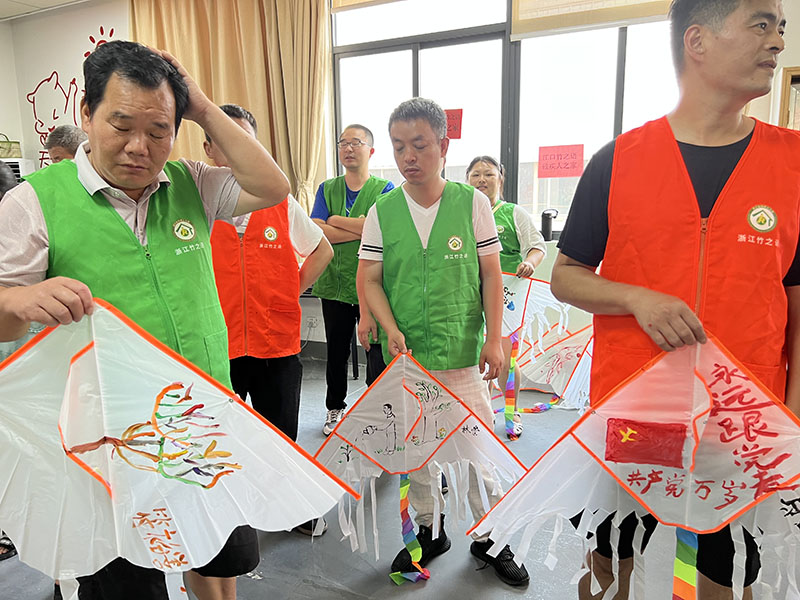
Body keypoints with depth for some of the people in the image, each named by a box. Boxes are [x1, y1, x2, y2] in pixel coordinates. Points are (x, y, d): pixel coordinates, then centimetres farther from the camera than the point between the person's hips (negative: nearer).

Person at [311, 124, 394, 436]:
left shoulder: (384, 188, 1)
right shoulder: (327, 189, 9)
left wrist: (336, 220, -7)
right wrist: (360, 229, -12)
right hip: (335, 283, 3)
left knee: (377, 352, 3)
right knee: (336, 351, 14)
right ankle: (335, 409, 33)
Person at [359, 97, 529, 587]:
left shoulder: (473, 203, -3)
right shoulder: (382, 212, 0)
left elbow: (491, 275, 0)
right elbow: (370, 279, 1)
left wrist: (494, 339, -4)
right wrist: (391, 329, -13)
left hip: (463, 354, -2)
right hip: (405, 356, 2)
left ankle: (490, 536, 28)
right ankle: (429, 531, 36)